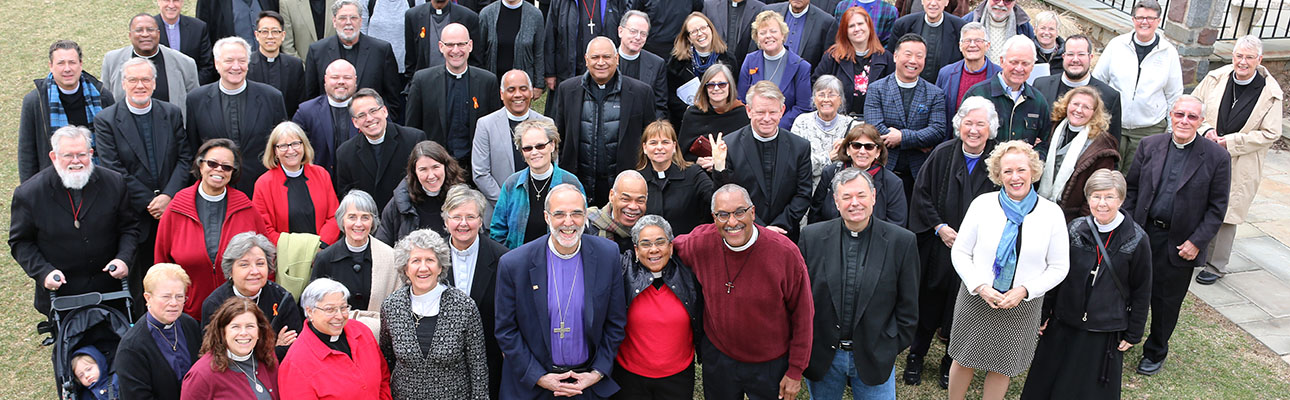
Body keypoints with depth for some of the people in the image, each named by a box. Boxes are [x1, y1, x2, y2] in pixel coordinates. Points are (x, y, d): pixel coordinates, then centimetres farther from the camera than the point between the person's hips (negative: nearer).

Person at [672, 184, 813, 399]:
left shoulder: (785, 252, -20)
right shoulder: (701, 242, -14)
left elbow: (802, 315, -11)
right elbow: (672, 246, 11)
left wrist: (796, 370, -7)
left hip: (770, 364, -2)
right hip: (718, 356, 2)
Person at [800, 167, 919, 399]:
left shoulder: (901, 241, -8)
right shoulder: (812, 237, -5)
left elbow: (908, 307, -1)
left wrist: (892, 348, -2)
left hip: (874, 358, -1)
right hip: (822, 355, 1)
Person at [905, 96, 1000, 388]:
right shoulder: (943, 154, -5)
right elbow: (921, 194, 0)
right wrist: (940, 227, -10)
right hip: (937, 247, 1)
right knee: (927, 302, 10)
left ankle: (951, 363, 30)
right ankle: (916, 356, 29)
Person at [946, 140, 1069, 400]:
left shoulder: (1051, 213, -6)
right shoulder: (982, 204, -6)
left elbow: (1059, 267, -2)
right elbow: (960, 252, -2)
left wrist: (1024, 290, -15)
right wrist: (980, 286, -15)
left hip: (1022, 306, 0)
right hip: (976, 299, 0)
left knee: (1002, 367, 14)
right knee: (964, 359, 13)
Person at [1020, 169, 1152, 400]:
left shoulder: (1137, 240, -10)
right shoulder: (1075, 230, -4)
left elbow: (1141, 291, -2)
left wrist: (1133, 334, 0)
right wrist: (1043, 314, 7)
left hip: (1104, 334, -2)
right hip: (1063, 326, 2)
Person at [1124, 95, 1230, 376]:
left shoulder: (1217, 158, -8)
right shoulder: (1149, 146, -1)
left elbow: (1217, 208, -5)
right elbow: (1131, 188, 5)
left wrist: (1197, 242, -11)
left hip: (1180, 244, -2)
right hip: (1141, 234, 2)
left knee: (1166, 300, 12)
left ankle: (1155, 352, 33)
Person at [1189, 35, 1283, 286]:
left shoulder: (1270, 93, -10)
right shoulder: (1216, 79, -4)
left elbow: (1270, 133, -8)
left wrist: (1231, 142, -16)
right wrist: (1205, 130, -12)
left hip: (1241, 165, -3)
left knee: (1225, 214, 3)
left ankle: (1216, 266, 16)